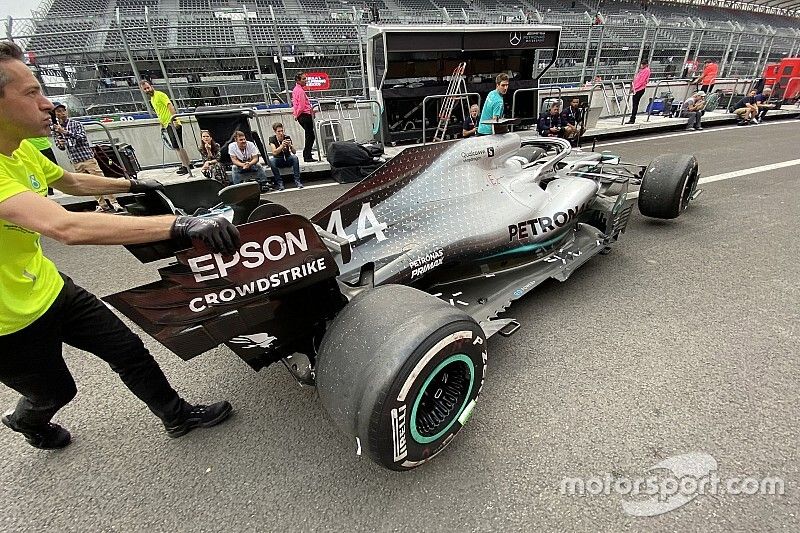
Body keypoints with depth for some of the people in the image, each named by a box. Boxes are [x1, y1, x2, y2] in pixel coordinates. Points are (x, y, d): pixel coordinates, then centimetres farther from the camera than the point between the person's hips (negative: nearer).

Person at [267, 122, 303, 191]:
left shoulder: (287, 137, -5)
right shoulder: (272, 139, -8)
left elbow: (294, 152, -9)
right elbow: (274, 152, -22)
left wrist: (290, 146, -30)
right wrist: (282, 146, -36)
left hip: (288, 159, 1)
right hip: (278, 160, -1)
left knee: (295, 157, -30)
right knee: (271, 160, -33)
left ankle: (297, 181, -30)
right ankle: (279, 182, -28)